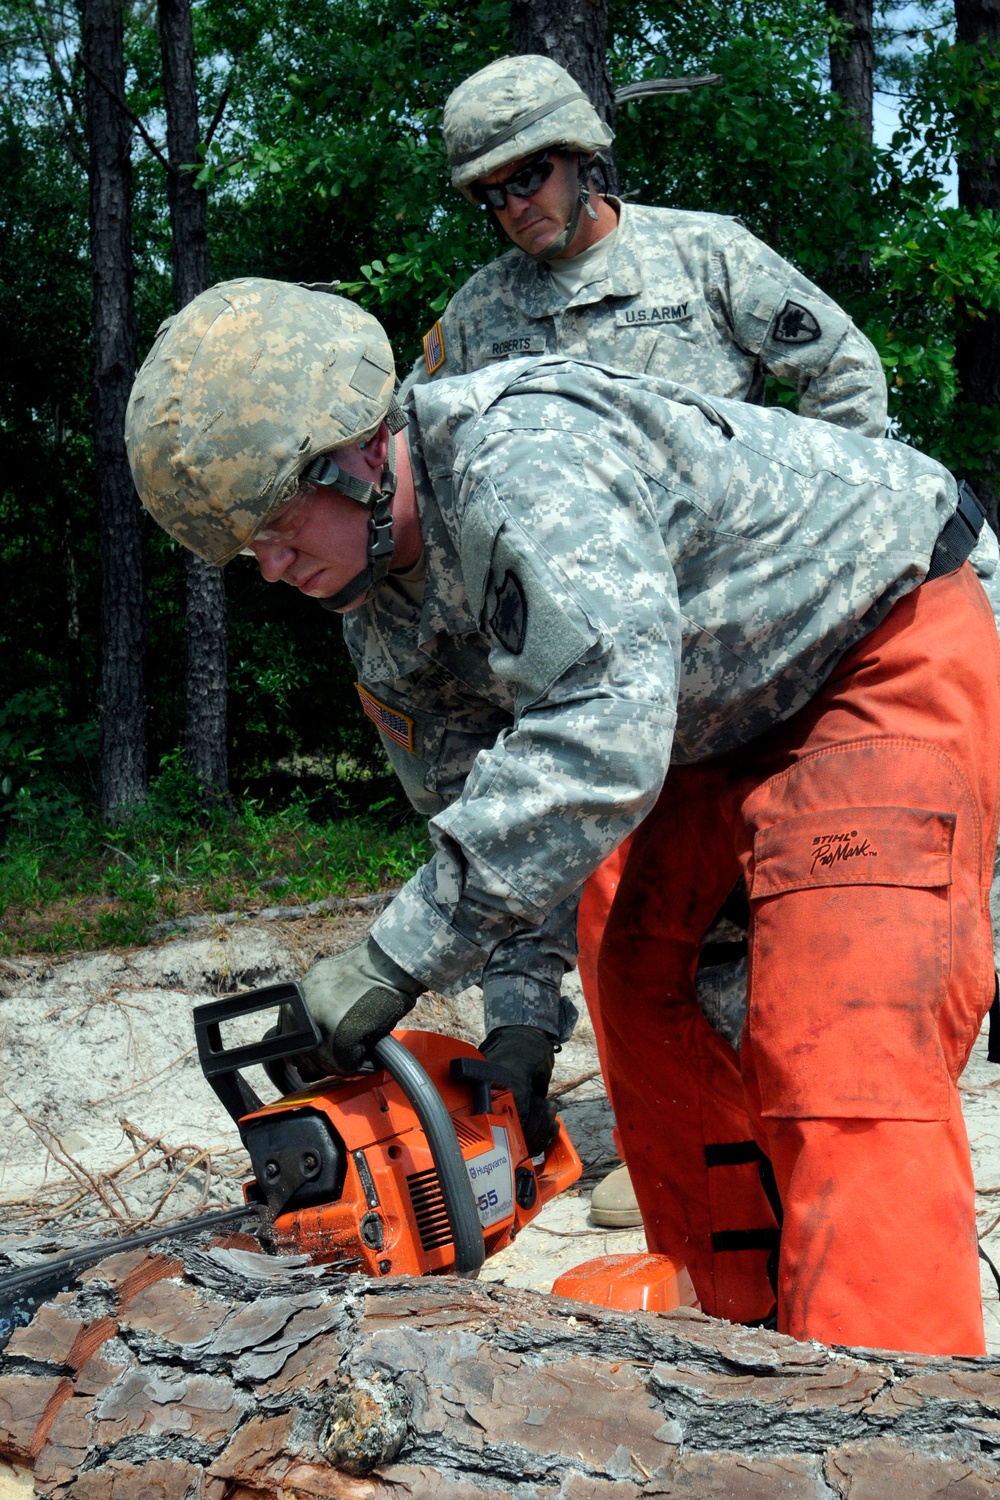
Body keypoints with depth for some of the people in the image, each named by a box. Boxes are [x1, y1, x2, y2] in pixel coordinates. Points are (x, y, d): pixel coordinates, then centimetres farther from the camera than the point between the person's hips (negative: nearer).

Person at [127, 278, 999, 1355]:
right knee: (639, 988, 11)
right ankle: (743, 1330, 22)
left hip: (892, 658, -10)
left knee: (845, 1064, -22)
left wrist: (395, 962, -38)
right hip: (726, 720, 10)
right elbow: (494, 793, 1)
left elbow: (595, 743, -43)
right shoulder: (381, 615, -3)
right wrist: (518, 1022, -10)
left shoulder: (526, 465, -34)